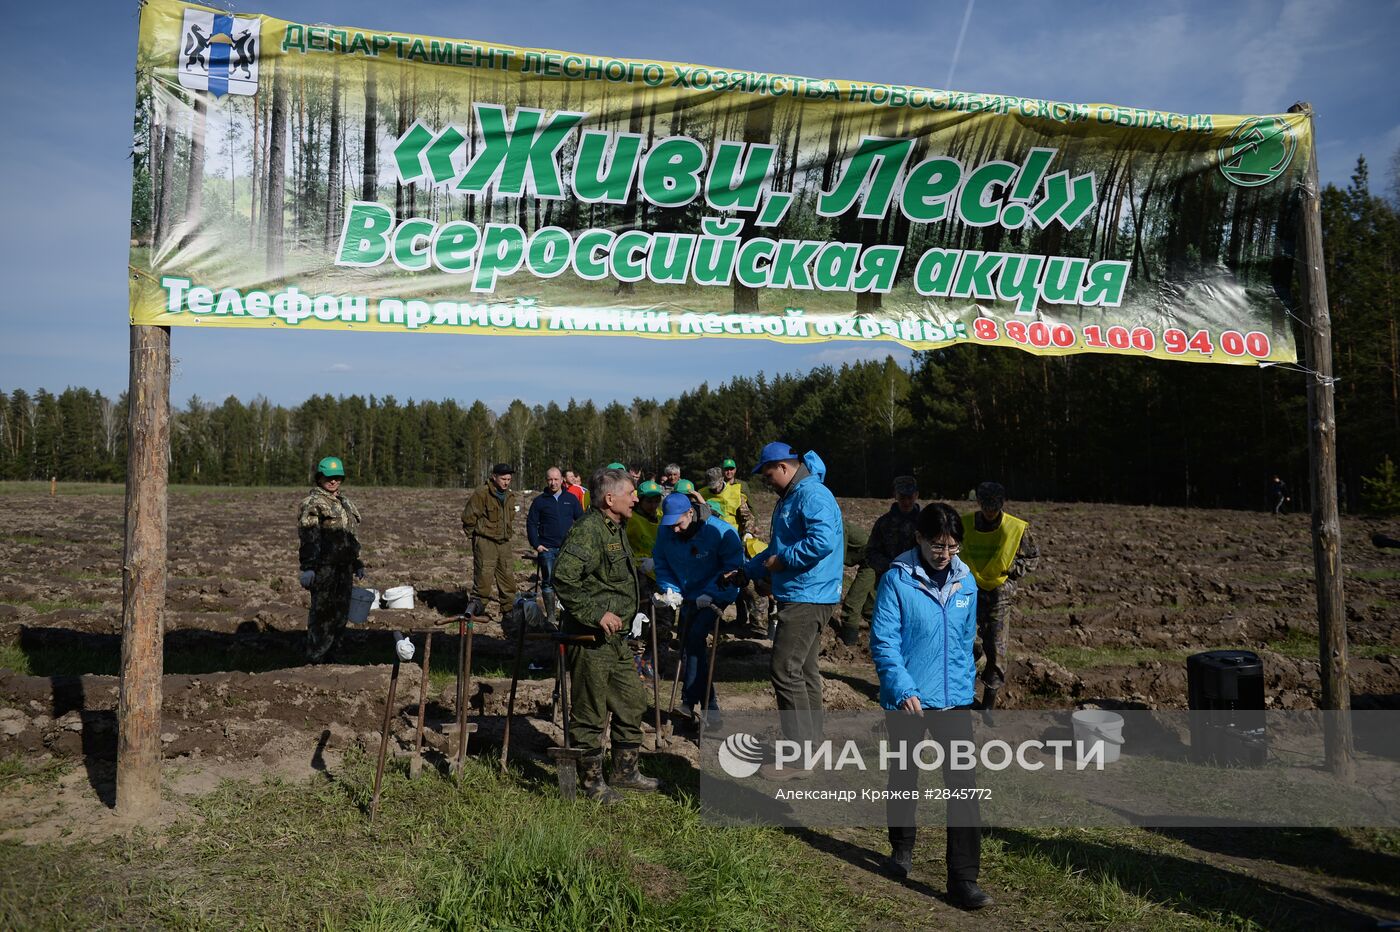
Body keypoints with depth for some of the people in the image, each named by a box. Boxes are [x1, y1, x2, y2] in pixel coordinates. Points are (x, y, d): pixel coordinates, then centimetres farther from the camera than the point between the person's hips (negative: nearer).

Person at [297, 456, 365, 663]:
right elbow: (307, 537, -15)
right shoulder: (312, 503, -6)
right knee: (322, 613, -5)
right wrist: (307, 567, -23)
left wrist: (357, 564, 23)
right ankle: (315, 660, 2)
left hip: (343, 567, 8)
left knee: (340, 614, 11)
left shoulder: (345, 504, 19)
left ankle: (328, 657, 22)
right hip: (323, 567, -8)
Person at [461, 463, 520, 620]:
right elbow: (469, 516, -9)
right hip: (485, 542, -7)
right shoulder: (482, 494, -14)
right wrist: (471, 534, 1)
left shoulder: (510, 496, 10)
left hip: (504, 542, 7)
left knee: (508, 576, 9)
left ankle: (509, 611, 19)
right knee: (483, 577, -8)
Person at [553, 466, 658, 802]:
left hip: (617, 638, 10)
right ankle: (593, 781, 16)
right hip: (590, 639, -10)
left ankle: (625, 771, 31)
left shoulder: (617, 529, 15)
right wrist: (596, 614, -27)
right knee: (590, 713, 2)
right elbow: (563, 579, -29)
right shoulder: (587, 530, -19)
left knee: (633, 703, 17)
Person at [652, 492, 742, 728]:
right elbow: (662, 565, 4)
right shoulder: (665, 533, -9)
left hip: (714, 596, -6)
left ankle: (691, 700, -15)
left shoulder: (720, 531, -23)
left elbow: (734, 568, -18)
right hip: (687, 597, 6)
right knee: (690, 645, 8)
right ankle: (709, 705, 19)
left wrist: (712, 595, -25)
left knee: (695, 638, -22)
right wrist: (670, 590, -11)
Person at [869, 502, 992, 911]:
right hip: (907, 700, -3)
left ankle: (963, 879, 3)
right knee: (903, 777, 16)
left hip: (954, 700, 3)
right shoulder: (897, 579, -12)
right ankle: (902, 848, 40)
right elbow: (883, 640, -15)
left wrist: (966, 684, 15)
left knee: (964, 784, -4)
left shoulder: (966, 580, 3)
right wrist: (903, 689, -23)